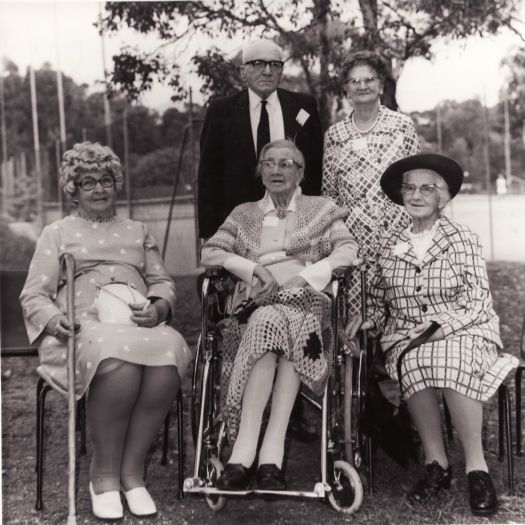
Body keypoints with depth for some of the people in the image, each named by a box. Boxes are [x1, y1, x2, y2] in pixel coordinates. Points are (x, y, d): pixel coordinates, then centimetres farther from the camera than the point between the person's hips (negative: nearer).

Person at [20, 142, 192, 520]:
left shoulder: (137, 231, 30)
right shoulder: (57, 233, 22)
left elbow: (163, 282, 22)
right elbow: (34, 295, 13)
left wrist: (158, 308, -3)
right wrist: (53, 319, -11)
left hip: (140, 324, 3)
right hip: (84, 327, -2)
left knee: (169, 357, -35)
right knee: (119, 362, -40)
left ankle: (132, 470, -22)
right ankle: (104, 474, -20)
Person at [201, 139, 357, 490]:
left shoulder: (322, 209, 20)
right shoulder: (244, 214, 25)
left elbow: (349, 250, 4)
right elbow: (209, 254, 14)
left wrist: (303, 276, -10)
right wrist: (253, 268, -3)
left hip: (307, 303, -1)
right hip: (257, 305, 1)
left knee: (272, 322, -37)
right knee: (269, 320, -37)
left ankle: (245, 450, -42)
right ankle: (271, 454, -41)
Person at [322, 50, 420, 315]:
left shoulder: (403, 125, 6)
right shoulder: (333, 134, 10)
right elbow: (329, 192, 13)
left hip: (396, 232, -1)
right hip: (353, 236, 1)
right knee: (356, 308, -3)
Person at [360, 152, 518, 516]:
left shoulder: (463, 240, 2)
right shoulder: (390, 245, 12)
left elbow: (476, 303, -5)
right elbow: (379, 298, 20)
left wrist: (436, 329, -18)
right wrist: (369, 322, -1)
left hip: (464, 332, -2)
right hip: (406, 339, 2)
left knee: (452, 357, -37)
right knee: (414, 363, -34)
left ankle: (477, 466, -28)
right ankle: (436, 463, -21)